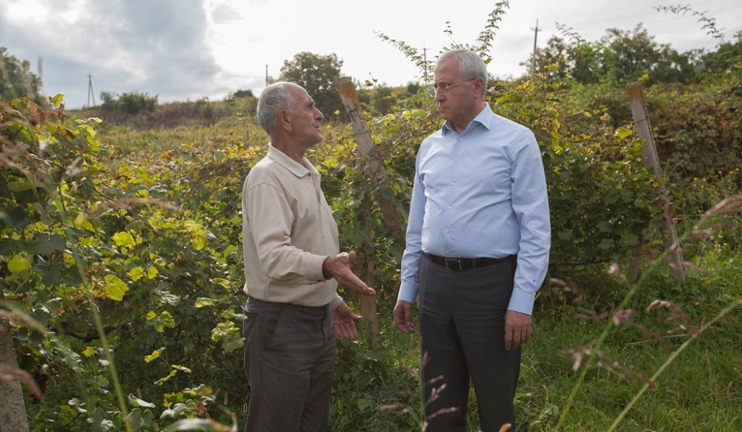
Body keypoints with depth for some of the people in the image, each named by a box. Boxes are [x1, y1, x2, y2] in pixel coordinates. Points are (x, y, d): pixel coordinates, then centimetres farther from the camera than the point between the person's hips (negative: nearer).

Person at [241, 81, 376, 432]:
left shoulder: (306, 174, 12)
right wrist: (325, 267, -46)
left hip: (319, 320, 9)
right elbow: (273, 255, -29)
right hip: (280, 324, -9)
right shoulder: (267, 178, -17)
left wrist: (333, 299, 23)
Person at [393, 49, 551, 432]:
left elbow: (536, 228, -9)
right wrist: (406, 289, 14)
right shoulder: (429, 146, 11)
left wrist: (522, 301, -14)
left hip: (490, 284, -5)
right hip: (434, 282, 5)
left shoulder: (516, 141, -5)